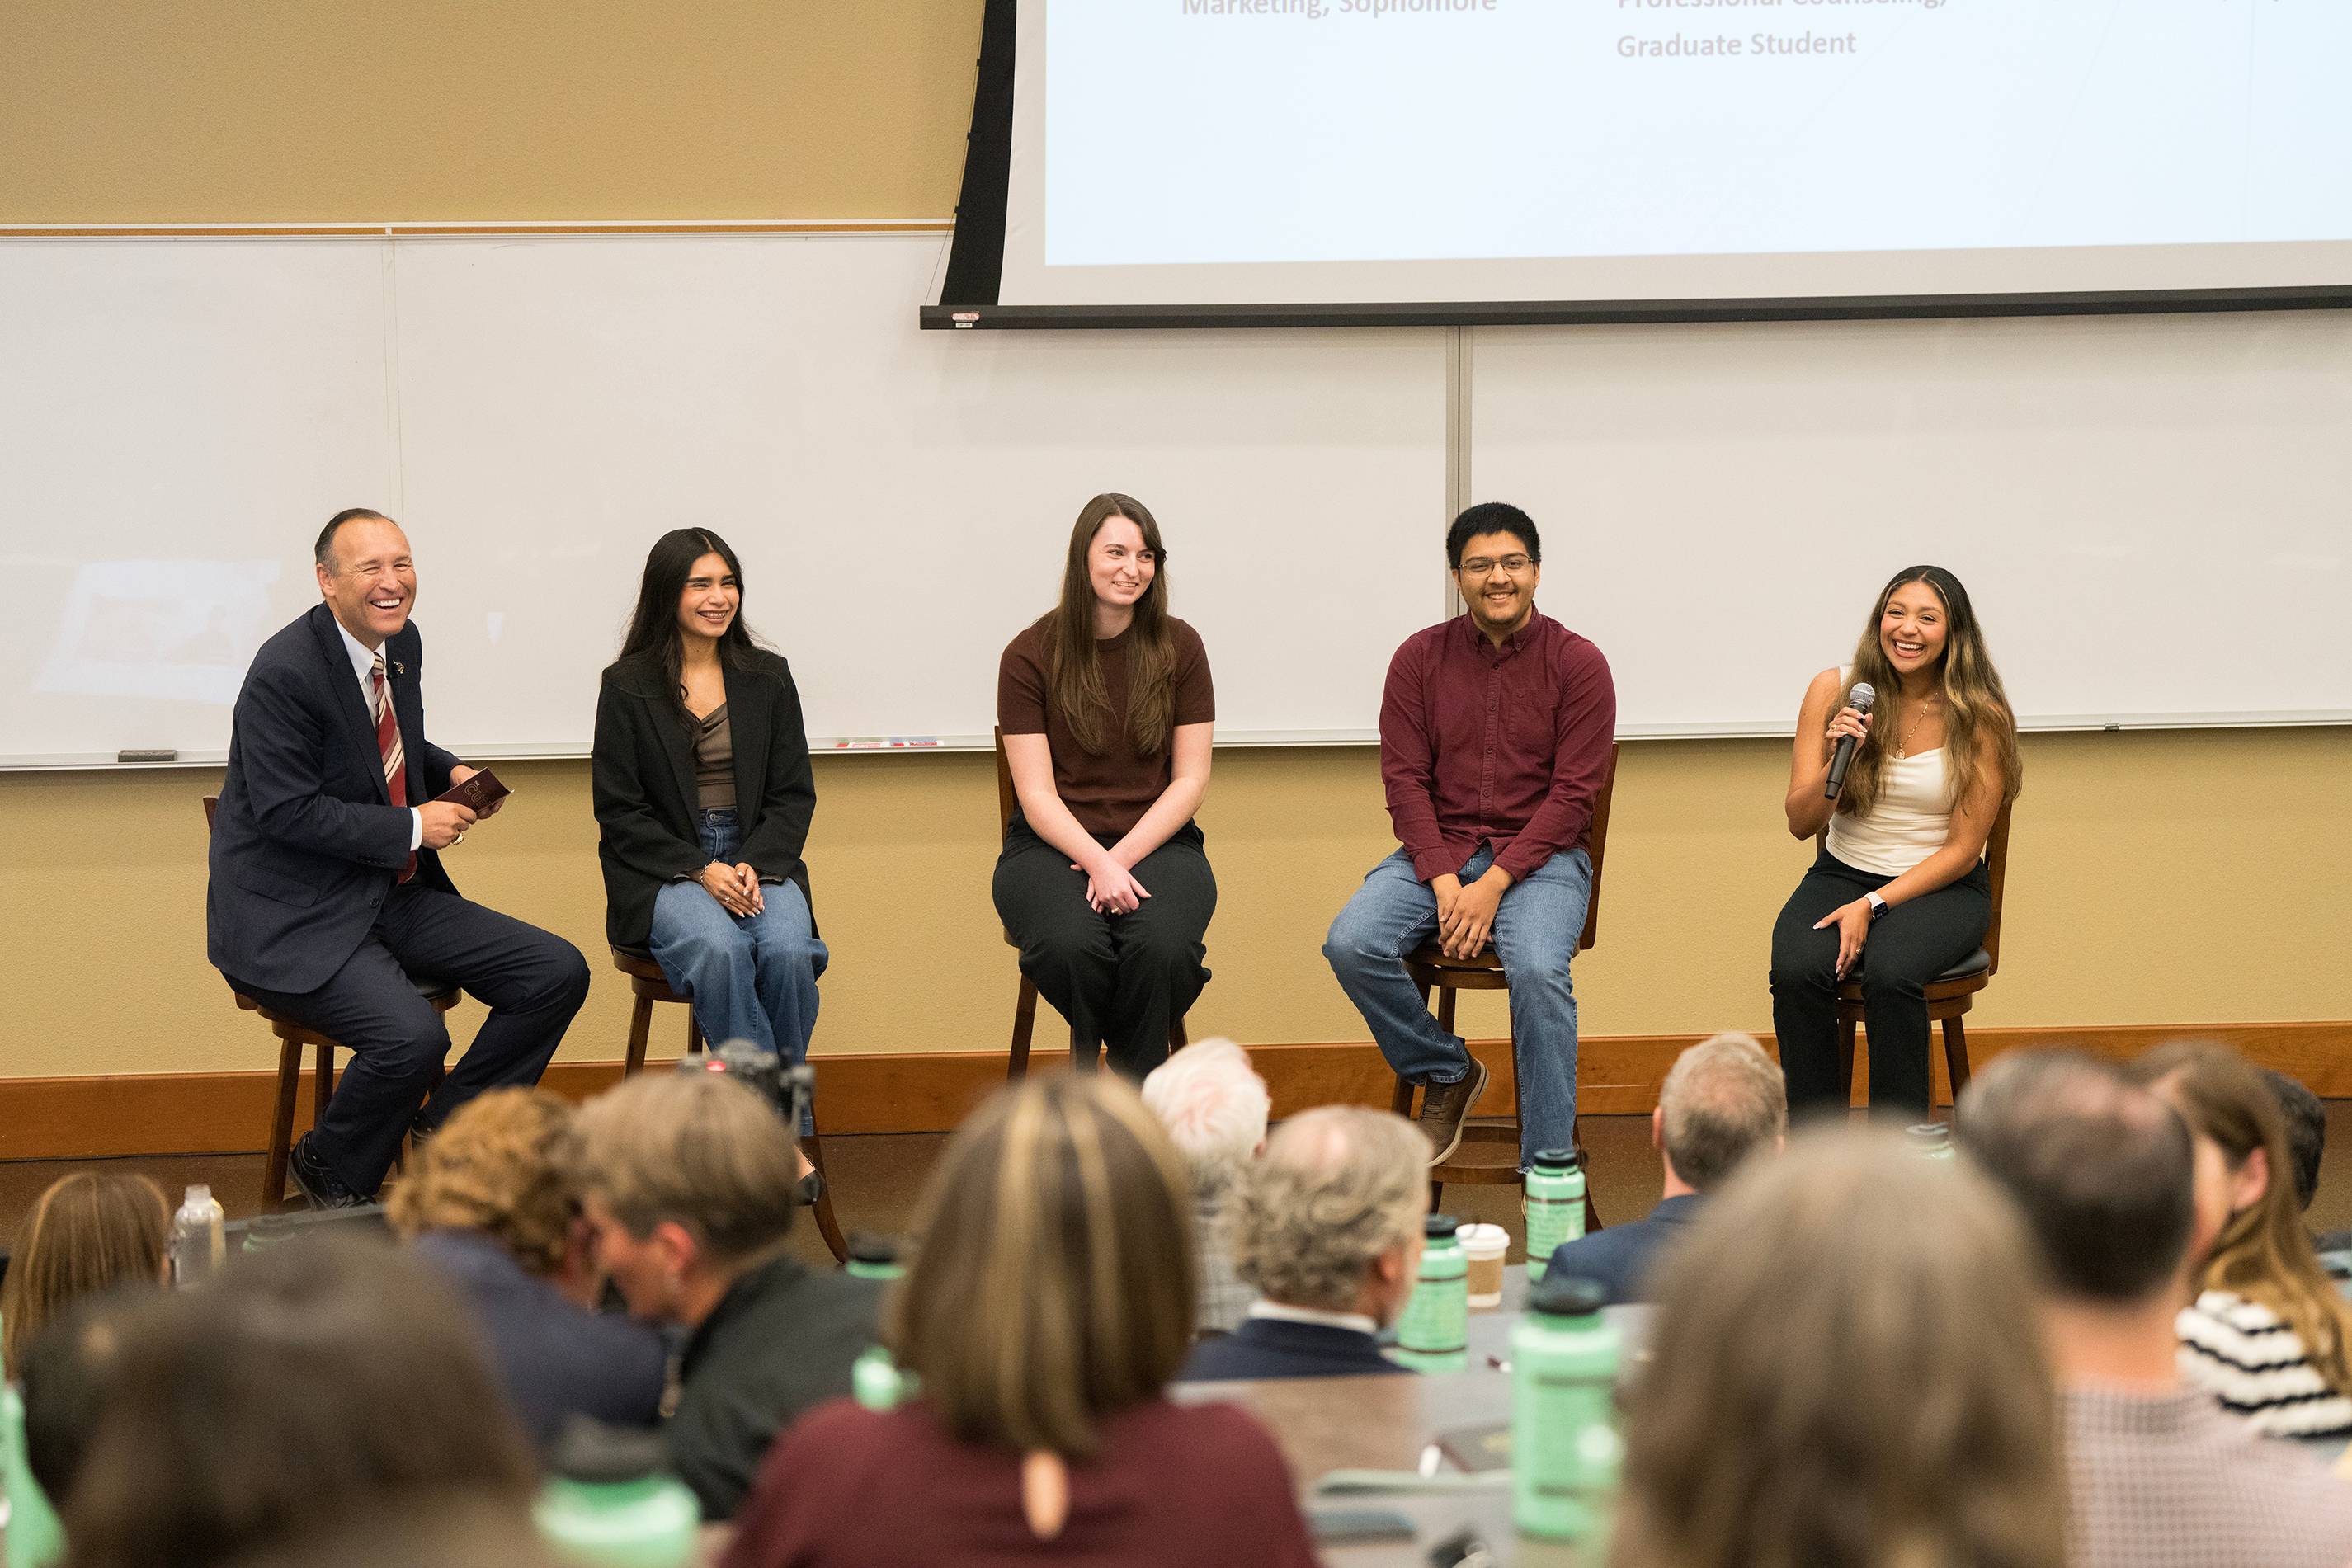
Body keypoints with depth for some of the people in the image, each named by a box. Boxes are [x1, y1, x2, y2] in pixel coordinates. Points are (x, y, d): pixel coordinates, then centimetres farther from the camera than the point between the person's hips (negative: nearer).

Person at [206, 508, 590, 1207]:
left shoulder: (402, 644, 8)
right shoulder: (284, 672, -18)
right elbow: (287, 811, -21)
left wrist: (452, 775, 4)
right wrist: (413, 827, -18)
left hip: (394, 899, 9)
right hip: (294, 920, -9)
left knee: (558, 972, -3)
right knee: (411, 1036, -31)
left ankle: (443, 1134, 10)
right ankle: (330, 1176, -1)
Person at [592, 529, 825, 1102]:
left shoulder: (768, 677, 10)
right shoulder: (627, 686, 2)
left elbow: (794, 794, 9)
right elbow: (619, 809, 0)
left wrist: (754, 865, -10)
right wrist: (700, 871, -13)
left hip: (759, 861, 2)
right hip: (664, 869, -2)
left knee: (788, 951, -30)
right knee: (718, 951, -34)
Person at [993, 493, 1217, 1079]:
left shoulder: (1178, 648, 4)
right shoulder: (1030, 656, -1)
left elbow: (1190, 781, 2)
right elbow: (1038, 795, -5)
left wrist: (1123, 858, -11)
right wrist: (1099, 862, -22)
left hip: (1157, 841, 1)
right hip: (1053, 843, -1)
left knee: (1162, 946, -32)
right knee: (1070, 945, -34)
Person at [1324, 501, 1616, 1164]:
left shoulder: (1578, 663, -2)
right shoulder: (1420, 658, 5)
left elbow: (1574, 792, -7)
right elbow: (1405, 780, 1)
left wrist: (1494, 884, -17)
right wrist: (1444, 882, -14)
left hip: (1540, 855, -3)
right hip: (1438, 850, 3)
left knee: (1538, 970, -33)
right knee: (1350, 944, -23)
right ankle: (1446, 1073, 3)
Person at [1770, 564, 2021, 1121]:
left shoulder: (1980, 716, -7)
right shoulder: (1834, 691, -2)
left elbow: (1962, 850, -5)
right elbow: (1800, 823, -1)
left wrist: (1873, 905, -16)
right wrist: (1836, 763, -21)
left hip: (1942, 887, -2)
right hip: (1842, 873, 2)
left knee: (1890, 973, -34)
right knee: (1796, 972, -29)